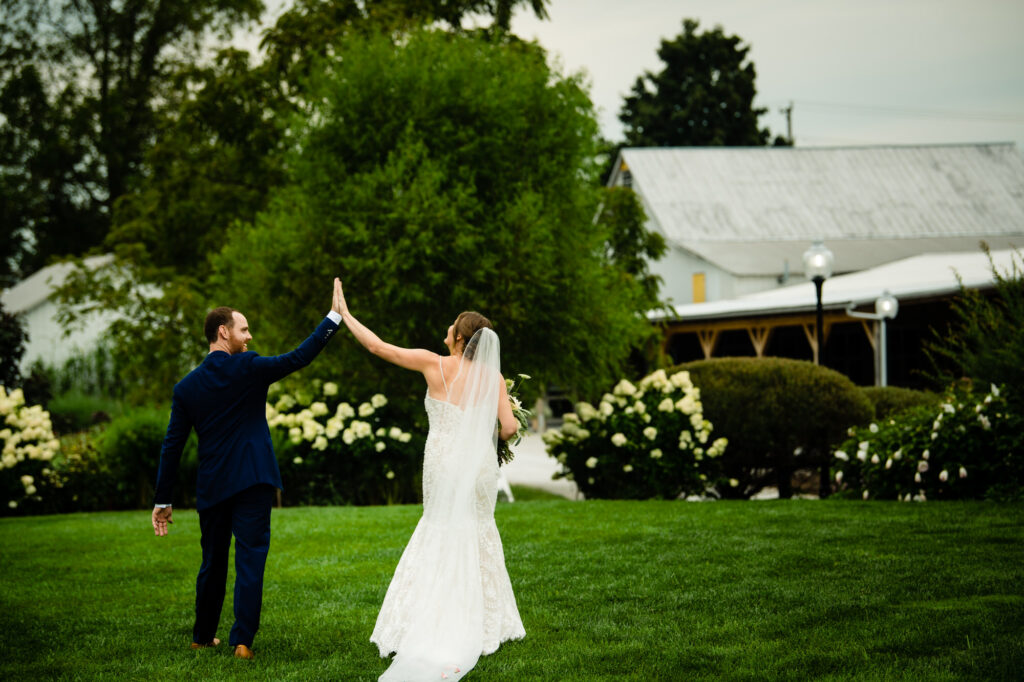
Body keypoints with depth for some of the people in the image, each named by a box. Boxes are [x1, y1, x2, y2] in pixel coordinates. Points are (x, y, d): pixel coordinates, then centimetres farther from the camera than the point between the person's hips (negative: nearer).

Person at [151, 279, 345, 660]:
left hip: (211, 486, 4)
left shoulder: (187, 386, 5)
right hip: (252, 482, -4)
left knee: (213, 563, 17)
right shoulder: (249, 368, -7)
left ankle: (203, 636, 28)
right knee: (250, 560, -3)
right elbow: (300, 357, -11)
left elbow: (172, 445, 5)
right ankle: (242, 640, -9)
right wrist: (334, 316, -4)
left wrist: (163, 500, 8)